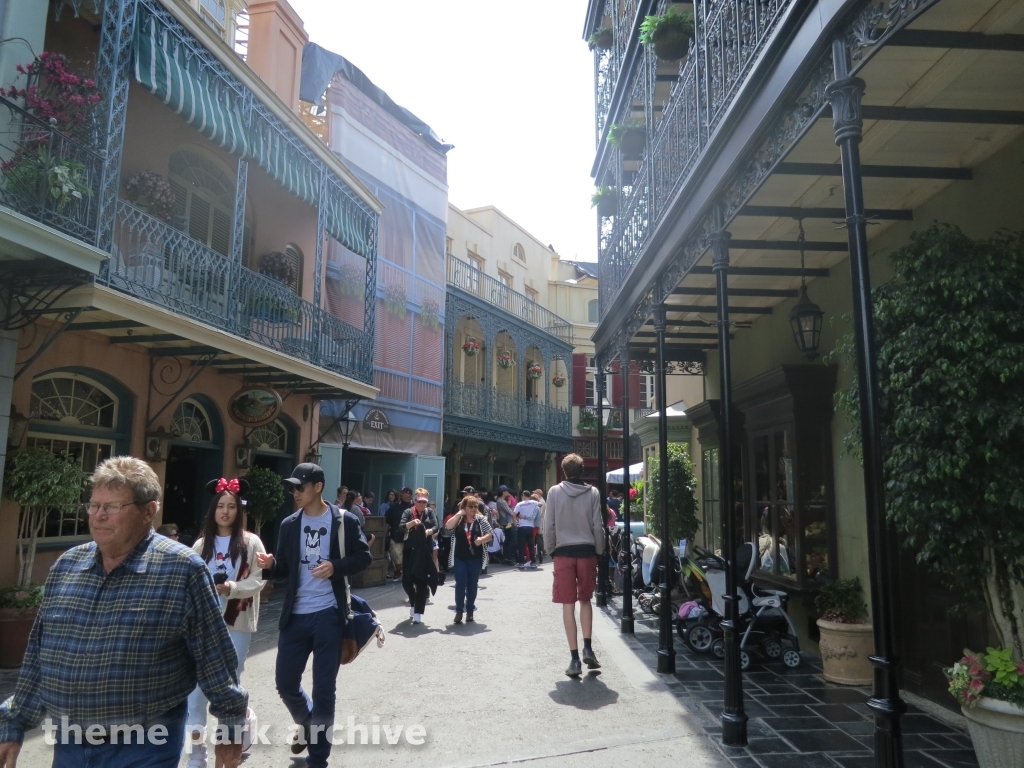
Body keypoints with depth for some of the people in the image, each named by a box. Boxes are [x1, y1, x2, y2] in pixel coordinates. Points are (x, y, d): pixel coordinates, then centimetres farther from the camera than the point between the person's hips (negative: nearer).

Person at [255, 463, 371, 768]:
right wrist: (270, 563, -14)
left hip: (328, 614, -4)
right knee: (285, 683, 10)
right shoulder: (289, 524, 6)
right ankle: (307, 725, 41)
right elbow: (284, 569, 8)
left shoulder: (344, 520, -6)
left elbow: (364, 557, -3)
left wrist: (336, 567, -19)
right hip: (295, 615, 4)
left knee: (324, 688, 4)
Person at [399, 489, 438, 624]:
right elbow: (401, 527, -13)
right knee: (406, 580, 1)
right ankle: (413, 602, 31)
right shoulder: (408, 512, 2)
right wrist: (412, 523, -31)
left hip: (425, 551, 0)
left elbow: (436, 527, -6)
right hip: (410, 550, 0)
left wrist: (429, 531, -27)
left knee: (422, 582, 0)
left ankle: (418, 613, 6)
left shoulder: (430, 512, 5)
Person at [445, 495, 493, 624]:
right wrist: (459, 514, -16)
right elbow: (448, 526, -16)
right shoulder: (458, 519, 2)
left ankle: (470, 611, 20)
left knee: (472, 585, 9)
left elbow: (490, 535, -1)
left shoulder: (481, 519, 0)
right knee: (460, 584, -4)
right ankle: (459, 611, 5)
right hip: (460, 558, 0)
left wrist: (482, 539, -20)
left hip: (476, 558, 1)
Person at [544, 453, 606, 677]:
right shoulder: (593, 492, -1)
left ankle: (575, 659, 4)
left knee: (568, 604, 3)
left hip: (563, 552, -1)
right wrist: (599, 551, 10)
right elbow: (598, 526, -2)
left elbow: (549, 526, -3)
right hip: (586, 551, 1)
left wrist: (551, 550, 8)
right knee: (585, 600, 19)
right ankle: (587, 648, 13)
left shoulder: (555, 492, -2)